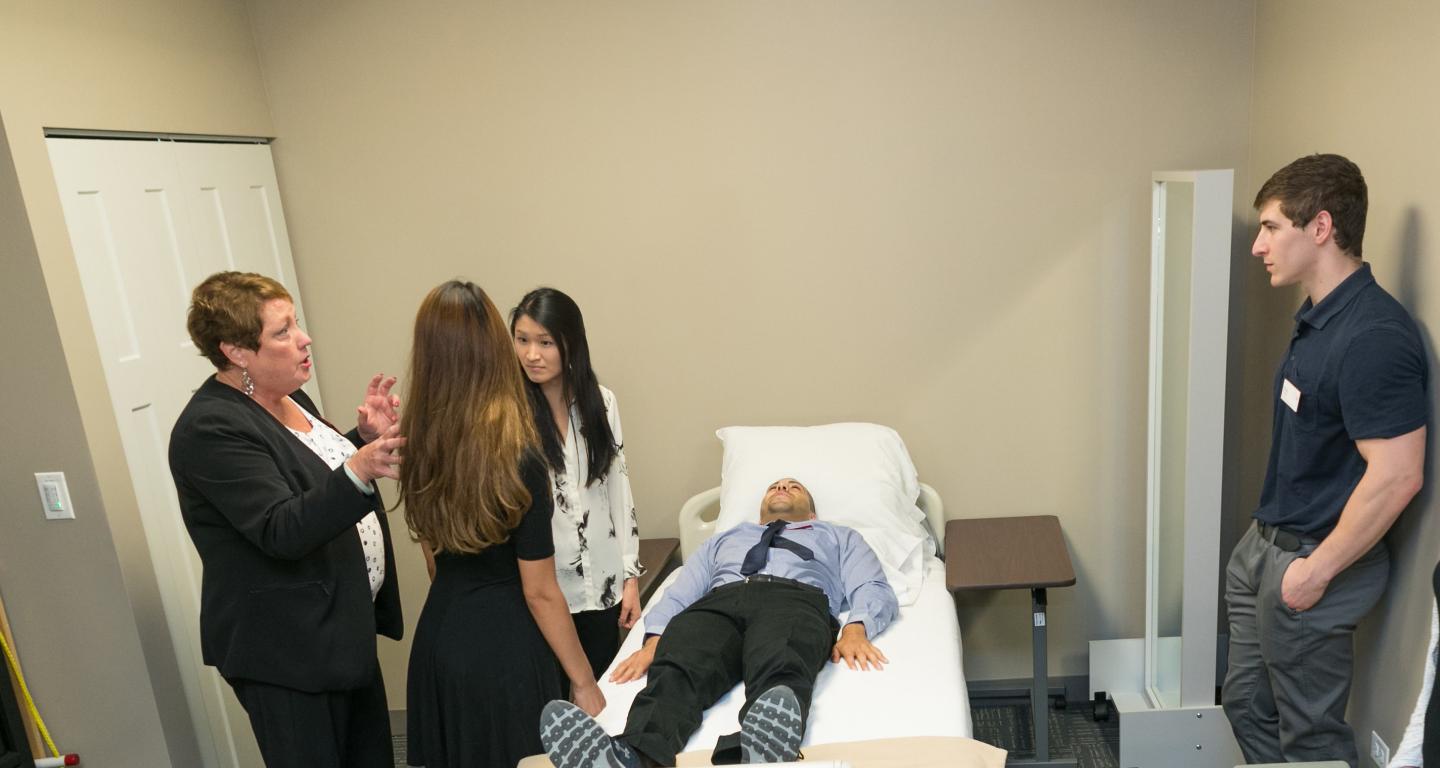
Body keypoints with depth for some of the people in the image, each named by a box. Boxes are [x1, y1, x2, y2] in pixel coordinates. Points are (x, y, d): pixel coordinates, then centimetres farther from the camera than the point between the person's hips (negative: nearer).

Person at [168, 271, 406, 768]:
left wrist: (366, 438, -1)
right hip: (287, 650, -8)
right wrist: (359, 470, -41)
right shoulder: (210, 429, -19)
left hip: (345, 628, 9)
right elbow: (282, 531, -27)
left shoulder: (285, 396, 6)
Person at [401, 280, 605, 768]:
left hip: (437, 636, 6)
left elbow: (433, 554, 10)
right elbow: (539, 592, -17)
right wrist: (584, 682, -7)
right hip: (504, 646, -6)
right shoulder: (517, 456, -23)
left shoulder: (418, 446, -4)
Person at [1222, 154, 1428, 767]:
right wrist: (1268, 543, 16)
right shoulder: (1317, 316, 7)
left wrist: (1317, 571, -19)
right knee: (1248, 704, 21)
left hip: (1310, 561, -9)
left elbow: (1396, 476, -26)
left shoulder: (1374, 337, -24)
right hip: (1265, 546, 9)